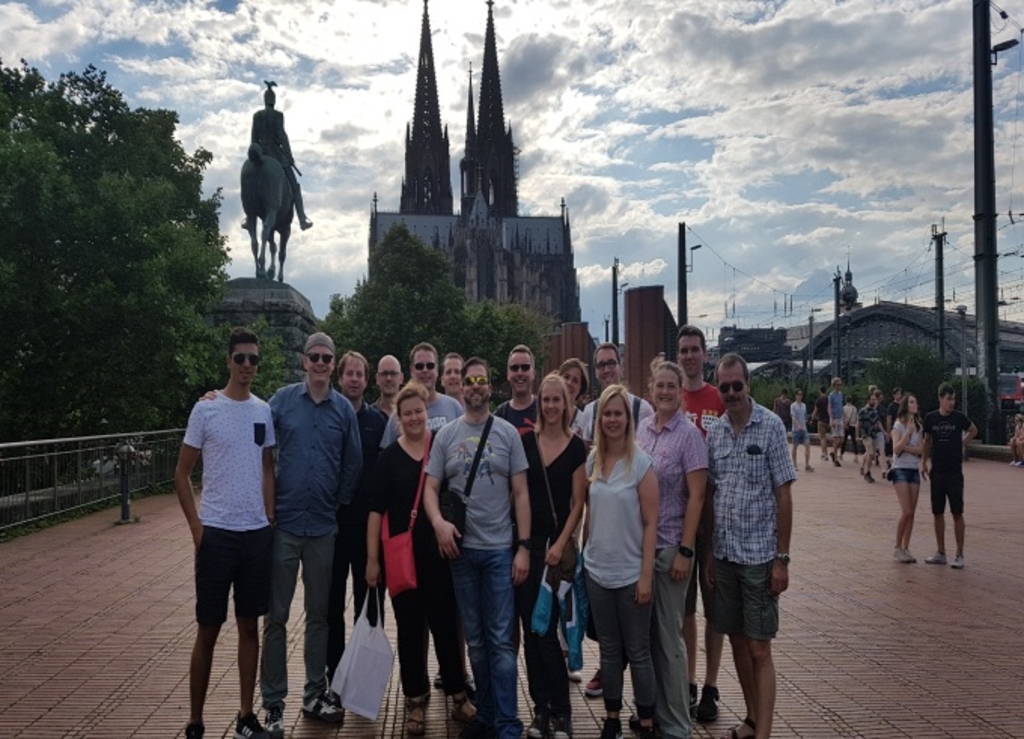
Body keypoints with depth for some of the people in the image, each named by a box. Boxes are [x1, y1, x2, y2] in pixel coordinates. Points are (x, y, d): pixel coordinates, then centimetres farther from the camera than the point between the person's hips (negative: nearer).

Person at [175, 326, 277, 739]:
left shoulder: (264, 412, 6)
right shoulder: (205, 410, -5)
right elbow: (182, 474, -2)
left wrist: (269, 519, 7)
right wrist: (196, 527, -9)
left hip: (257, 533, 4)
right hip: (217, 533, -3)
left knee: (249, 626, 11)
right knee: (208, 630, 4)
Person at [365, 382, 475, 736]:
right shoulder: (389, 456, 0)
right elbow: (376, 509, -1)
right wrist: (372, 558, -6)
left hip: (440, 552, 0)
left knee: (445, 623, 7)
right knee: (410, 627, 9)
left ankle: (458, 693, 22)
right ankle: (416, 700, 21)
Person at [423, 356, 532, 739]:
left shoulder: (508, 433, 1)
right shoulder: (446, 435, 5)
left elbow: (521, 494, 0)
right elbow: (430, 488, 3)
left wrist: (524, 546, -6)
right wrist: (438, 522, -17)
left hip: (500, 549, -2)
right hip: (461, 548, 2)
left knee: (501, 640, -1)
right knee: (475, 639, 12)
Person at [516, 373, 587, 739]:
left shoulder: (576, 447, -2)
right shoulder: (526, 441, 4)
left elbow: (578, 503, -3)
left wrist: (560, 544, -11)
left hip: (557, 544, -3)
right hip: (525, 541, 3)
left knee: (546, 630, -4)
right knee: (530, 630, 7)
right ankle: (541, 707, 19)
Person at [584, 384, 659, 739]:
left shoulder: (641, 462, -11)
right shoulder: (592, 460, 3)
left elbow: (650, 524, -11)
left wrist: (646, 575, -13)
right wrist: (586, 554, 7)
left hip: (630, 574, -4)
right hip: (597, 571, 4)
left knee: (638, 651, 6)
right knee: (608, 648, 14)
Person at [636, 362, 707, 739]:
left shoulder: (688, 434, -9)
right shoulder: (642, 428, 7)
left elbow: (696, 496, -11)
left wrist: (685, 551, -15)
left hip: (669, 547, -5)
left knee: (668, 637, 2)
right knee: (644, 631, 13)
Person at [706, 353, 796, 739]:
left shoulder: (771, 426, -7)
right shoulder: (714, 433, 5)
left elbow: (783, 496, -7)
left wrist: (782, 558, -10)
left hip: (759, 554, -4)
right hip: (723, 553, 5)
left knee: (759, 649, -1)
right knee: (737, 641, 14)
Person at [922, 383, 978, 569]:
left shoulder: (959, 417, -4)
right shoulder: (930, 418, -1)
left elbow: (974, 431, 15)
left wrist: (962, 444, 4)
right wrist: (926, 462, 10)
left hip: (954, 472, -2)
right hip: (937, 472, 2)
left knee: (957, 513, 0)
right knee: (938, 512, 8)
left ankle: (959, 555, 7)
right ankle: (940, 553, 18)